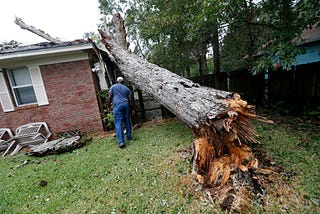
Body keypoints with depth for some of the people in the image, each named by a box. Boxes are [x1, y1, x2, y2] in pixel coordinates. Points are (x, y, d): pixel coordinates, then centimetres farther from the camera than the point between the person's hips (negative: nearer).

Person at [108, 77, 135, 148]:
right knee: (127, 122, 14)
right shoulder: (126, 88, 18)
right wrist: (132, 109, 16)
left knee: (118, 124, -6)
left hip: (117, 105, -3)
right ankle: (129, 137, 25)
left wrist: (109, 107, 12)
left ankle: (121, 142, -13)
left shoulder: (113, 87, 12)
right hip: (126, 105, 3)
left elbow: (109, 97, 4)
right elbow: (130, 100, 13)